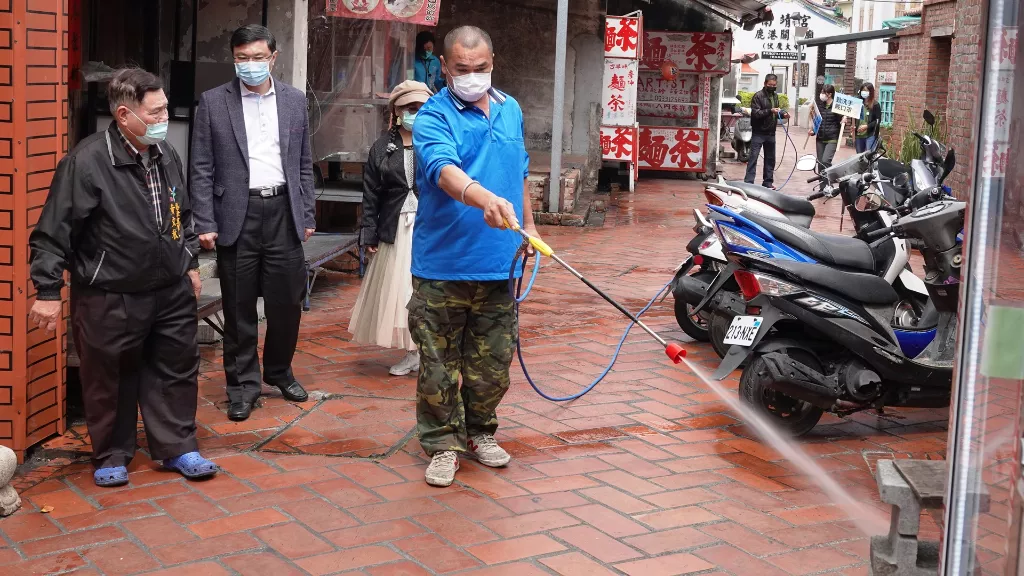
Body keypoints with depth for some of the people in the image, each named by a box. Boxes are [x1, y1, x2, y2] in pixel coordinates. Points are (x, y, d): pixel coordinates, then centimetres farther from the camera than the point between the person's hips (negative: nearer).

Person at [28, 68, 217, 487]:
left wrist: (190, 263, 21)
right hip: (110, 299, -6)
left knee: (176, 372, 11)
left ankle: (177, 447, 25)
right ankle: (112, 456, 25)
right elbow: (53, 233, -14)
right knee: (110, 382, 7)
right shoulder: (87, 162, -17)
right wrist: (48, 291, -15)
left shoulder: (167, 155, 4)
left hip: (171, 292, 6)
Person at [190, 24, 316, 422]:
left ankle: (279, 371, 29)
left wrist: (308, 216, 8)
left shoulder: (295, 101, 8)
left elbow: (304, 164, 12)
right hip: (237, 215, -2)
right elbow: (202, 168, -1)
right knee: (238, 306, 4)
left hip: (283, 212, 2)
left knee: (288, 300, 8)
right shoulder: (213, 102, 1)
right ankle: (243, 383, 17)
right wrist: (205, 223, -7)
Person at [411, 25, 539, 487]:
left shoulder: (511, 110, 11)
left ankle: (479, 433, 32)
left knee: (493, 363, 13)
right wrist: (485, 199, -47)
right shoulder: (433, 116, -9)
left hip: (499, 263, 5)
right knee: (439, 366, 3)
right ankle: (442, 444, 17)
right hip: (442, 265, -5)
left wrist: (527, 224, 23)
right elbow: (443, 169, -29)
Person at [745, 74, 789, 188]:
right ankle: (748, 182, -9)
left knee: (770, 159, 11)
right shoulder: (758, 96, -9)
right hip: (758, 133, -7)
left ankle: (768, 183, 20)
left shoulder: (775, 96, 13)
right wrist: (770, 111, -28)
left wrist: (783, 114, 2)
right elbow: (755, 113, -18)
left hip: (771, 133, 7)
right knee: (753, 157, -8)